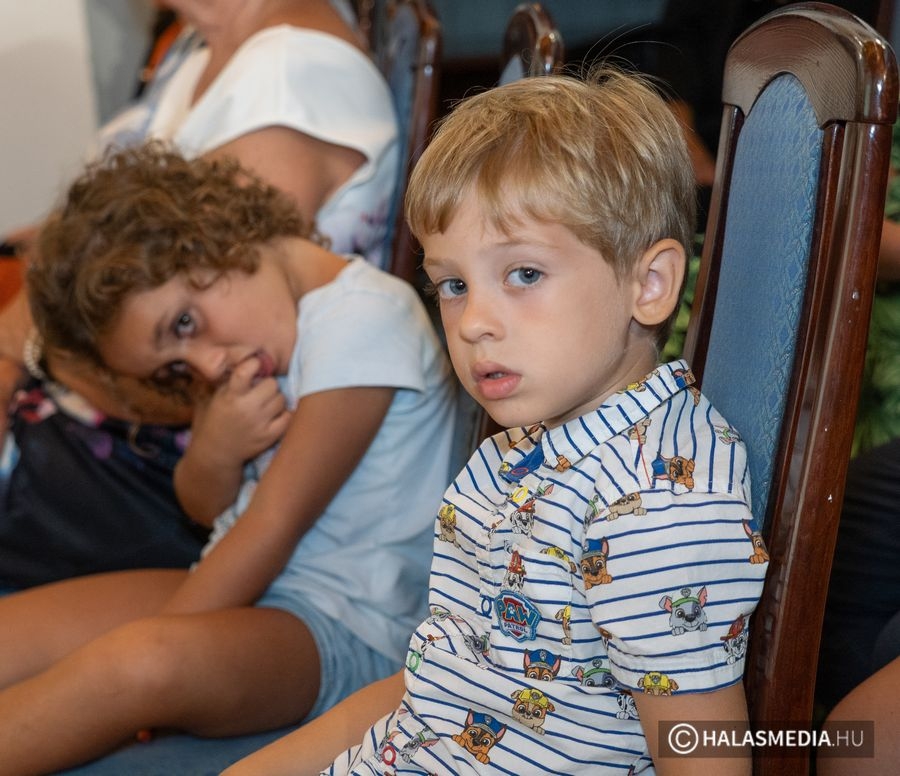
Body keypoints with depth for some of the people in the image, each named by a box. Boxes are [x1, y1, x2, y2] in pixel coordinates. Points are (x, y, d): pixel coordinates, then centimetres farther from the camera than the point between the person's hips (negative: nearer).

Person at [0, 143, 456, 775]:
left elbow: (275, 525, -16)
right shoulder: (240, 348, 8)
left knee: (142, 661, -34)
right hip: (248, 584, 8)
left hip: (349, 631, -8)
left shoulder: (363, 320, -19)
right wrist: (213, 456, -9)